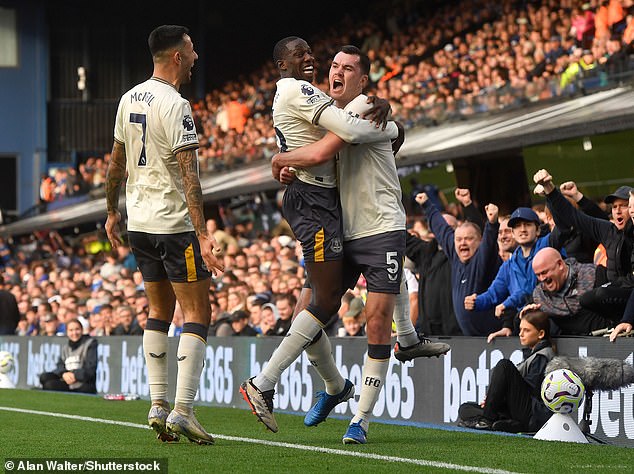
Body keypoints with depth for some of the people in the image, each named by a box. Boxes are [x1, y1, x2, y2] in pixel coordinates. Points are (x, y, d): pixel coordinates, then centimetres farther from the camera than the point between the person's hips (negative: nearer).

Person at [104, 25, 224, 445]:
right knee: (197, 315, -3)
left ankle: (158, 406, 13)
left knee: (159, 311, 16)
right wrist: (202, 234, -24)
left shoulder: (130, 99, 9)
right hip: (174, 222, -8)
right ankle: (181, 411, -10)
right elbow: (188, 174, -22)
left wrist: (112, 213, 30)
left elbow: (117, 164, 18)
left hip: (139, 222, 8)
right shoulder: (175, 105, -16)